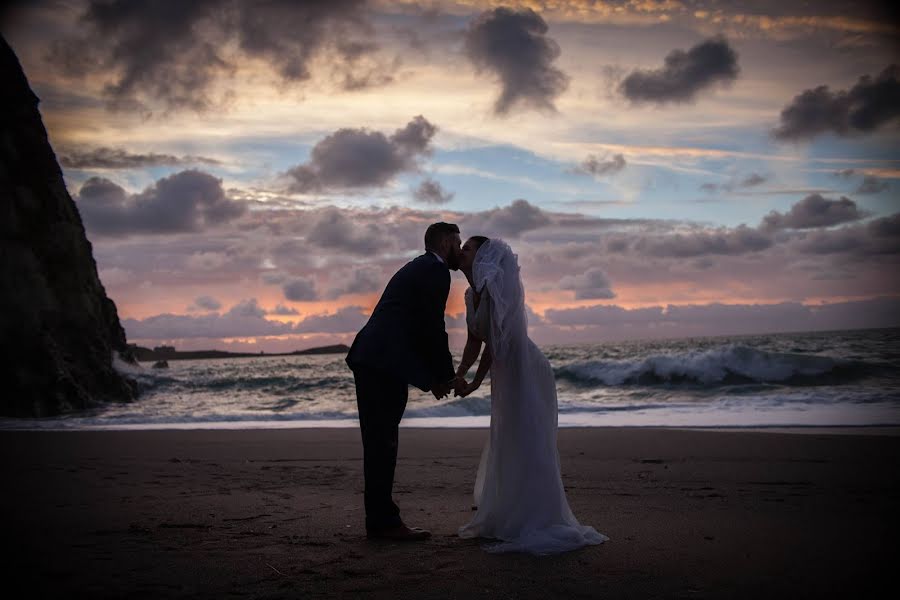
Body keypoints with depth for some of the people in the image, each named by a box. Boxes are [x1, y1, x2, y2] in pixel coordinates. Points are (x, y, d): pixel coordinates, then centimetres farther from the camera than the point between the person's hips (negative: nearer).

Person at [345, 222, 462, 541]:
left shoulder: (415, 269, 27)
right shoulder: (436, 271, -3)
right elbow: (433, 329, -9)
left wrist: (433, 377, 24)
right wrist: (445, 376, 2)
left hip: (368, 359, 10)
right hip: (386, 363, -10)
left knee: (379, 443, 11)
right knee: (383, 443, -6)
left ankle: (380, 519, 17)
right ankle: (385, 521, -1)